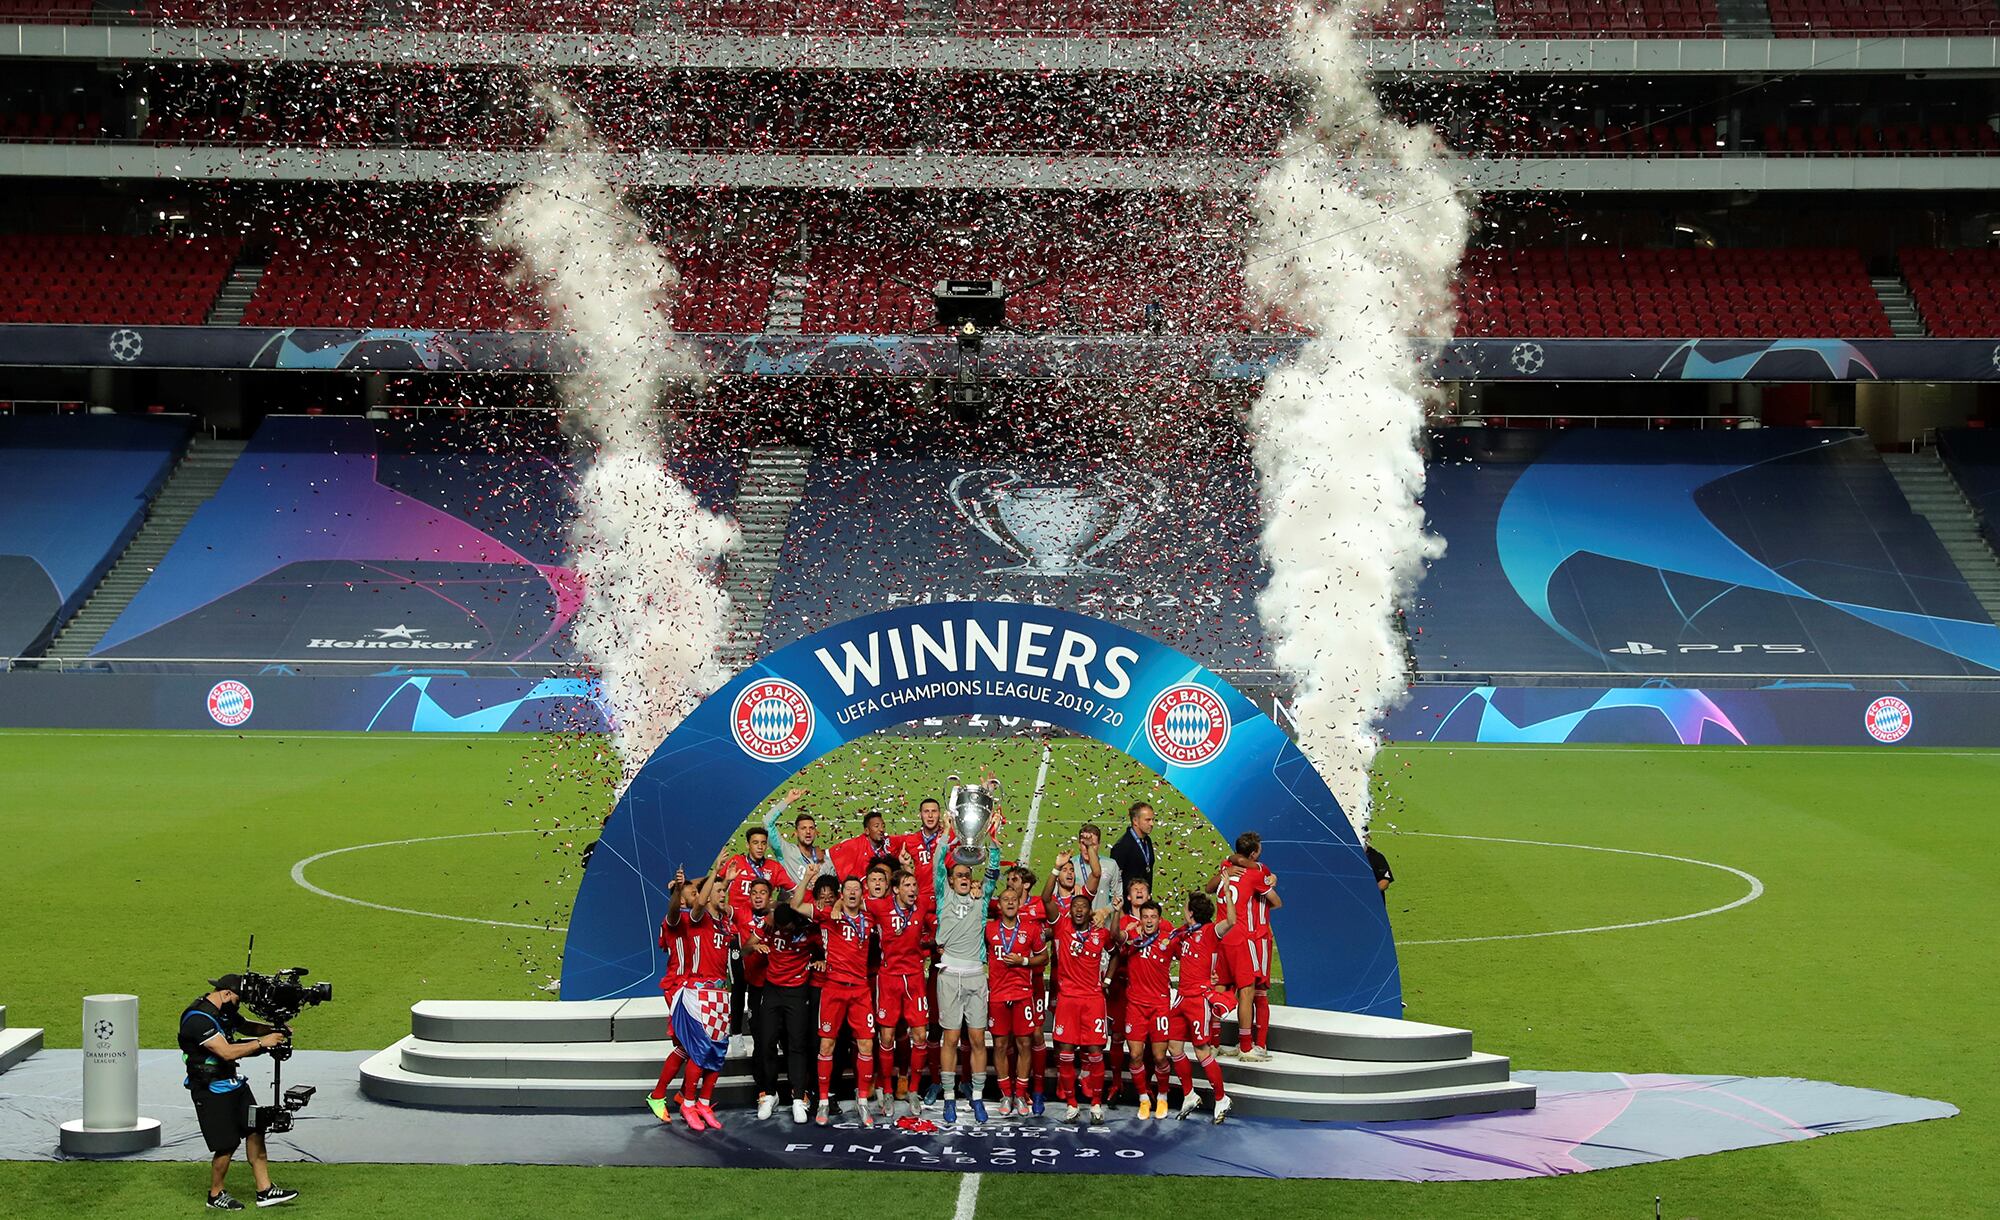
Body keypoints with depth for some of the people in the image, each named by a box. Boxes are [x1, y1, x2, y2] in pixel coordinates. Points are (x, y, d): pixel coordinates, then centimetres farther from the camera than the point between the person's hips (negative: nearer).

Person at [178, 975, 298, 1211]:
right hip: (211, 1091, -9)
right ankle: (215, 1195, 17)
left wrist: (274, 1030, 3)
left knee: (255, 1132, 4)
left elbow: (246, 1026, 23)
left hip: (233, 1083, 9)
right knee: (227, 1145, -4)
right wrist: (262, 1042, -24)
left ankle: (265, 1191, 7)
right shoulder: (198, 1018, -23)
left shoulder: (225, 1012, 8)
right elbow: (227, 1052, -29)